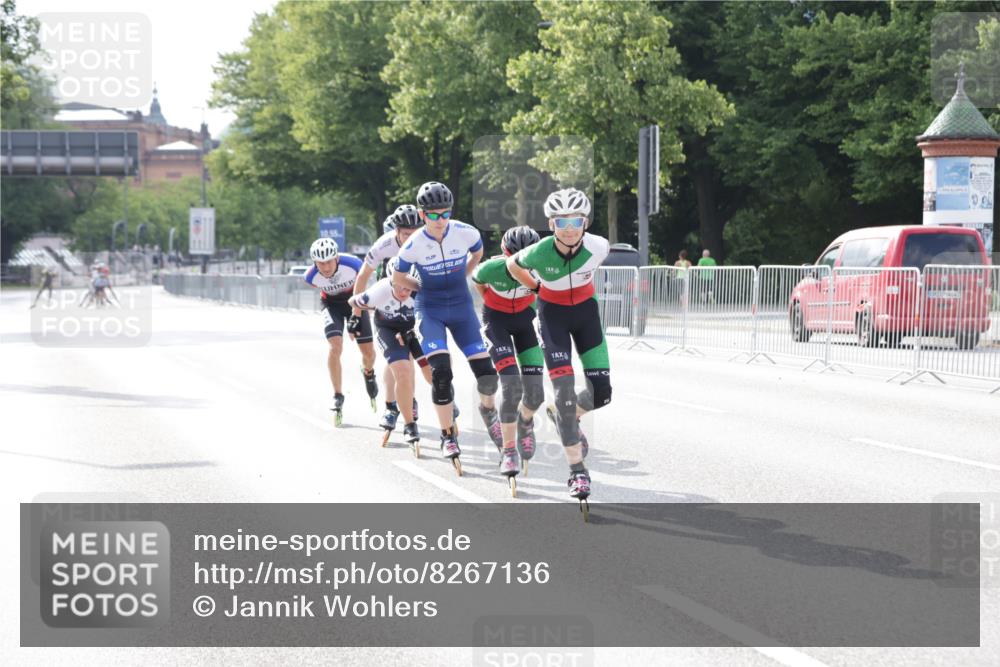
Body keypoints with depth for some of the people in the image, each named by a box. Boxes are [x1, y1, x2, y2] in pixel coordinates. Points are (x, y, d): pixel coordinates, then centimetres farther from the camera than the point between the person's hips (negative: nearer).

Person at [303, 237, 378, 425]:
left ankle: (368, 373, 36)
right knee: (335, 347, -22)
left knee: (369, 352, -1)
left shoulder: (353, 264, -33)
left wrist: (354, 318, -15)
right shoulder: (312, 276, -27)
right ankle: (338, 398, -12)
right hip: (332, 304, 0)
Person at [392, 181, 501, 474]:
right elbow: (399, 277, 3)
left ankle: (487, 409, 29)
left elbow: (478, 252, 11)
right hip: (429, 310, -2)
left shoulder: (466, 233, -14)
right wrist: (427, 287, 3)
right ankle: (448, 435, -2)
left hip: (461, 307, 2)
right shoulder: (413, 245, -16)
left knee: (486, 371, -6)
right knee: (440, 370, -19)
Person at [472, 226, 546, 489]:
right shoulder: (491, 268, -30)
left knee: (535, 392, -5)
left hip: (526, 318, 2)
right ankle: (508, 451, -8)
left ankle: (525, 423, 30)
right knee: (511, 385, -19)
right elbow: (477, 282, -4)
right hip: (497, 319, -2)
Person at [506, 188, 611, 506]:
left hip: (585, 311, 2)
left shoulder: (598, 247, -23)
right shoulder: (539, 252, -28)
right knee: (565, 389, -13)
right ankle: (577, 469, -4)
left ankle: (566, 416, 31)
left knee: (601, 393, -4)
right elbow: (512, 264, -5)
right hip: (553, 314, -2)